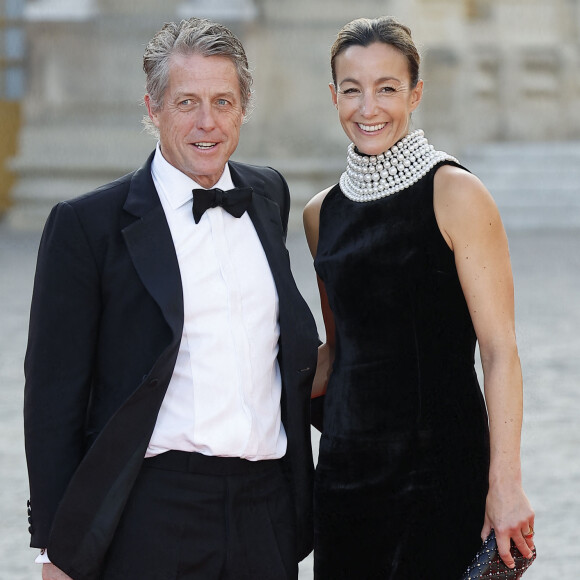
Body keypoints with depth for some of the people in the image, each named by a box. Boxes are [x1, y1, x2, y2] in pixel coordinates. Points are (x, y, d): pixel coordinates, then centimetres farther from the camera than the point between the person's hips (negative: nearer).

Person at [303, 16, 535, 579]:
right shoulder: (322, 214, 11)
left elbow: (499, 350, -10)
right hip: (345, 465, 5)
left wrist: (505, 483, -17)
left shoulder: (454, 195, -7)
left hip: (440, 467, -5)